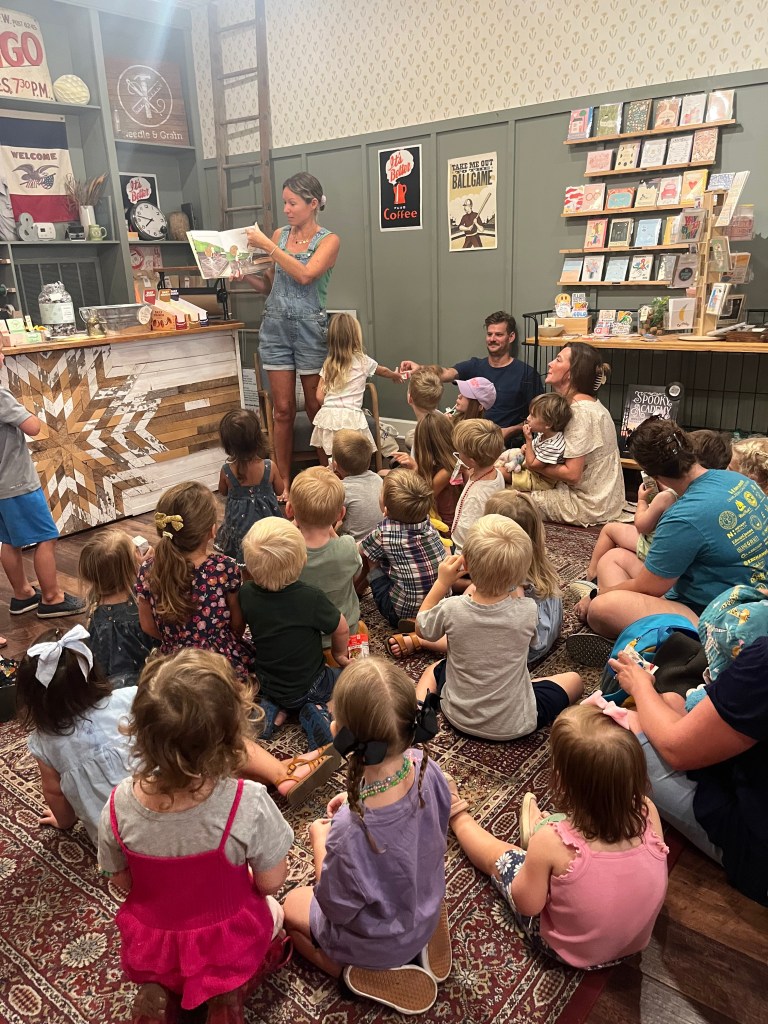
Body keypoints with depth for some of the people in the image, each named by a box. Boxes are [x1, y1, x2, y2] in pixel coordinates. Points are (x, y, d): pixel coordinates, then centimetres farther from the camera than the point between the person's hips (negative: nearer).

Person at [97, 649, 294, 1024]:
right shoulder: (248, 804, -36)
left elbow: (121, 880, -9)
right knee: (273, 910, 31)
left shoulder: (119, 805, -27)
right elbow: (271, 882, -20)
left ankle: (158, 992, 10)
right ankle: (231, 992, 7)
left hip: (150, 946, 3)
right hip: (226, 943, -2)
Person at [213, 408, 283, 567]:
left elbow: (223, 492, 1)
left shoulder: (226, 470, -21)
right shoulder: (270, 467, -23)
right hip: (265, 516, 0)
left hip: (239, 519, 0)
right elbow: (279, 490, -5)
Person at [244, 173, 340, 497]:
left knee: (316, 408, 2)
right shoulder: (279, 235, 11)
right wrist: (245, 274, -3)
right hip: (275, 326, 3)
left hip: (310, 328, -3)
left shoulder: (328, 240, -1)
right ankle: (284, 484, 9)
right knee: (283, 410, 3)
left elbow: (305, 275, -18)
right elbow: (270, 286, 15)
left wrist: (267, 246, -16)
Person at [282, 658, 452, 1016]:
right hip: (428, 912, 5)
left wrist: (320, 842, -7)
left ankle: (372, 975, 11)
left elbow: (336, 906, -23)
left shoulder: (352, 829, -44)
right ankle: (417, 948, 21)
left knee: (292, 904, 22)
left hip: (380, 939, -5)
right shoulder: (423, 766, -28)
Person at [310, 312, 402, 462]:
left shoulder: (328, 363, 13)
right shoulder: (363, 361, 6)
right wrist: (396, 375, 49)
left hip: (327, 416, 4)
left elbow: (319, 396, 10)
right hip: (350, 418, -4)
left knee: (326, 466, 13)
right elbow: (383, 371, 28)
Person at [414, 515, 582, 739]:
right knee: (574, 679, 21)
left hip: (459, 717, 1)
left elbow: (421, 629, 0)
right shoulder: (527, 610, -24)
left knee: (435, 668, 32)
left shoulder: (451, 609, -24)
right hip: (513, 725, -1)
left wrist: (442, 583, -2)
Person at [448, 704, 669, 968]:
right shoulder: (647, 812, -27)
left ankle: (459, 816, 45)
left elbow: (527, 904, -19)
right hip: (636, 943, 4)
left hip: (569, 951, -4)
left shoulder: (552, 842, -36)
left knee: (500, 855, 17)